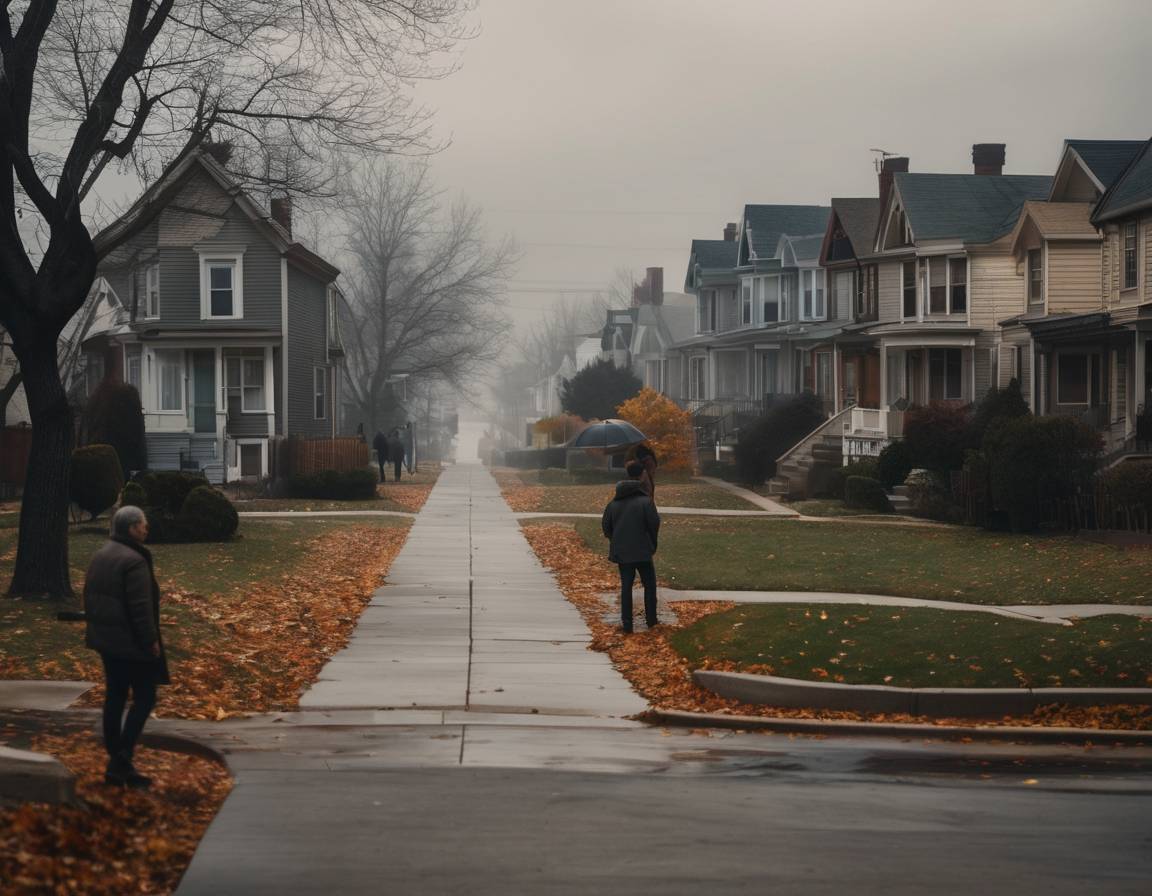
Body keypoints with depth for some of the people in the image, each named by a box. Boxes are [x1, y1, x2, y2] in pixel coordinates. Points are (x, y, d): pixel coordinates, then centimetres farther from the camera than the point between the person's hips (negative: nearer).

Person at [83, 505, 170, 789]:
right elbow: (141, 607, -22)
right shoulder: (134, 561, -20)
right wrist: (151, 640, -15)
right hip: (131, 642, -9)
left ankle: (115, 764, 16)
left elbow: (90, 596, 16)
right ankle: (122, 759, -8)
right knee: (144, 698, -1)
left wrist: (96, 627, 23)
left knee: (115, 697, 13)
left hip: (106, 639, 9)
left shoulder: (101, 556, 10)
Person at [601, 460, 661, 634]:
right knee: (649, 584, 14)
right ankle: (651, 619, 17)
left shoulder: (614, 502, 2)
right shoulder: (645, 501, -14)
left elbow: (605, 525, 5)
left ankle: (627, 624, 5)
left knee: (626, 587, 8)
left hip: (621, 552, 4)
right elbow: (654, 523, -13)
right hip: (642, 551, -4)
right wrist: (652, 544, 3)